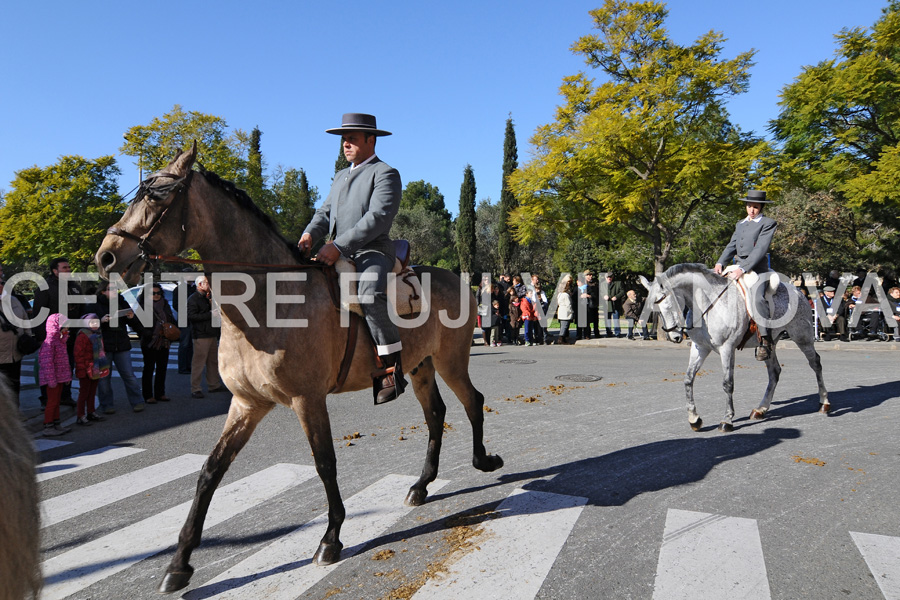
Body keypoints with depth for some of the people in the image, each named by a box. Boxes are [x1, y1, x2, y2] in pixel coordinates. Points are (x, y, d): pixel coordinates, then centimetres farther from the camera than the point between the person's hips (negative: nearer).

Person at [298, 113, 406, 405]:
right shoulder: (341, 177, 25)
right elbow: (326, 212, 19)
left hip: (373, 252, -9)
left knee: (370, 296, -35)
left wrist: (338, 246, -24)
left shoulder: (385, 173, -2)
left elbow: (377, 218, -16)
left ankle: (391, 365, -26)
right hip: (340, 255, 9)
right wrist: (310, 233, -5)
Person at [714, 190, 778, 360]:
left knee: (758, 297, -29)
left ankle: (766, 340, -22)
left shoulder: (768, 223, 0)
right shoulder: (740, 224, 21)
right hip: (738, 268, 8)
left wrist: (742, 269, -23)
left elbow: (760, 249, -12)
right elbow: (732, 246, 15)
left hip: (757, 269, -7)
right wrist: (720, 263, -5)